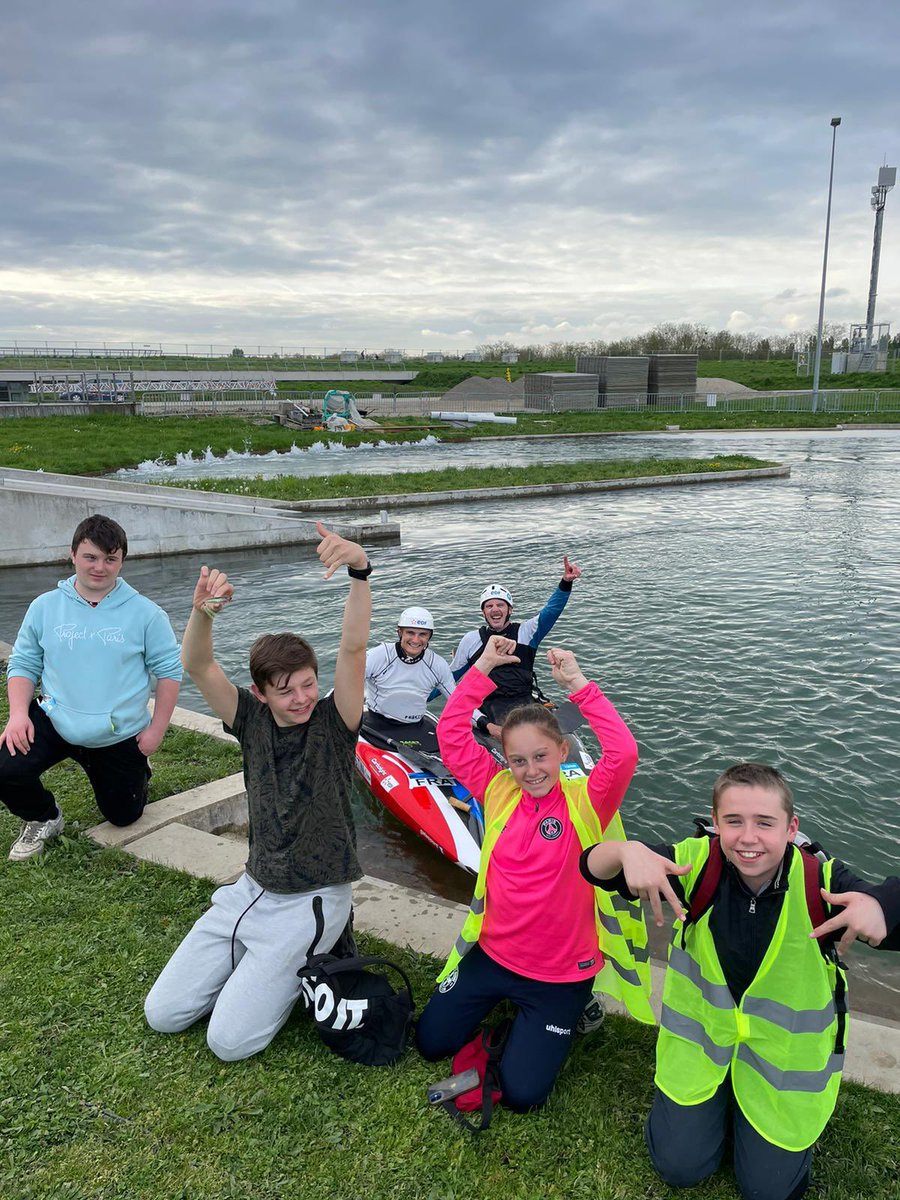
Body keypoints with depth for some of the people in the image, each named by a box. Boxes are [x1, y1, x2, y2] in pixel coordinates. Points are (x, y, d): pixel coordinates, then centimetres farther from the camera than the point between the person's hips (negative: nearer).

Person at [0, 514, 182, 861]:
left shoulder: (145, 613, -10)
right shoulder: (45, 607, -4)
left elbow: (168, 669, -6)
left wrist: (157, 729, -9)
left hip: (121, 735, -1)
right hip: (54, 723, 1)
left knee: (123, 817, 13)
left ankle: (136, 769, 49)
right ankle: (44, 819, 10)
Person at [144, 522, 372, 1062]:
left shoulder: (334, 725, -13)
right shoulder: (253, 722, -3)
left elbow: (354, 648, -30)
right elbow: (198, 667, -17)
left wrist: (360, 571, -46)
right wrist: (203, 613, -39)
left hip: (311, 902, -5)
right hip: (253, 890, 5)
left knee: (230, 1040, -11)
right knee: (161, 1013, 6)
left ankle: (305, 964, 13)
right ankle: (262, 960, 22)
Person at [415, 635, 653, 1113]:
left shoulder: (585, 801, -16)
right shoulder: (499, 792, -6)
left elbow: (623, 753, -34)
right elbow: (451, 734, -11)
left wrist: (578, 683, -31)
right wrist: (483, 668, -16)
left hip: (562, 972, -4)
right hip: (493, 953, 4)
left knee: (521, 1093, -1)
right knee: (430, 1041, 11)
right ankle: (506, 999, 33)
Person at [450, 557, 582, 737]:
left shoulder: (526, 632, 13)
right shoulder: (472, 639, 15)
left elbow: (552, 610, -3)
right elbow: (450, 676, 24)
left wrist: (566, 583, -19)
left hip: (525, 700, 2)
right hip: (490, 705, -1)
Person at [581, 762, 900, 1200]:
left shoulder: (821, 881, -24)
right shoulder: (697, 862, -22)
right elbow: (594, 868, -23)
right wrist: (627, 851, -46)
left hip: (786, 1054, -1)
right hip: (702, 1036, 1)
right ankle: (721, 1099, 35)